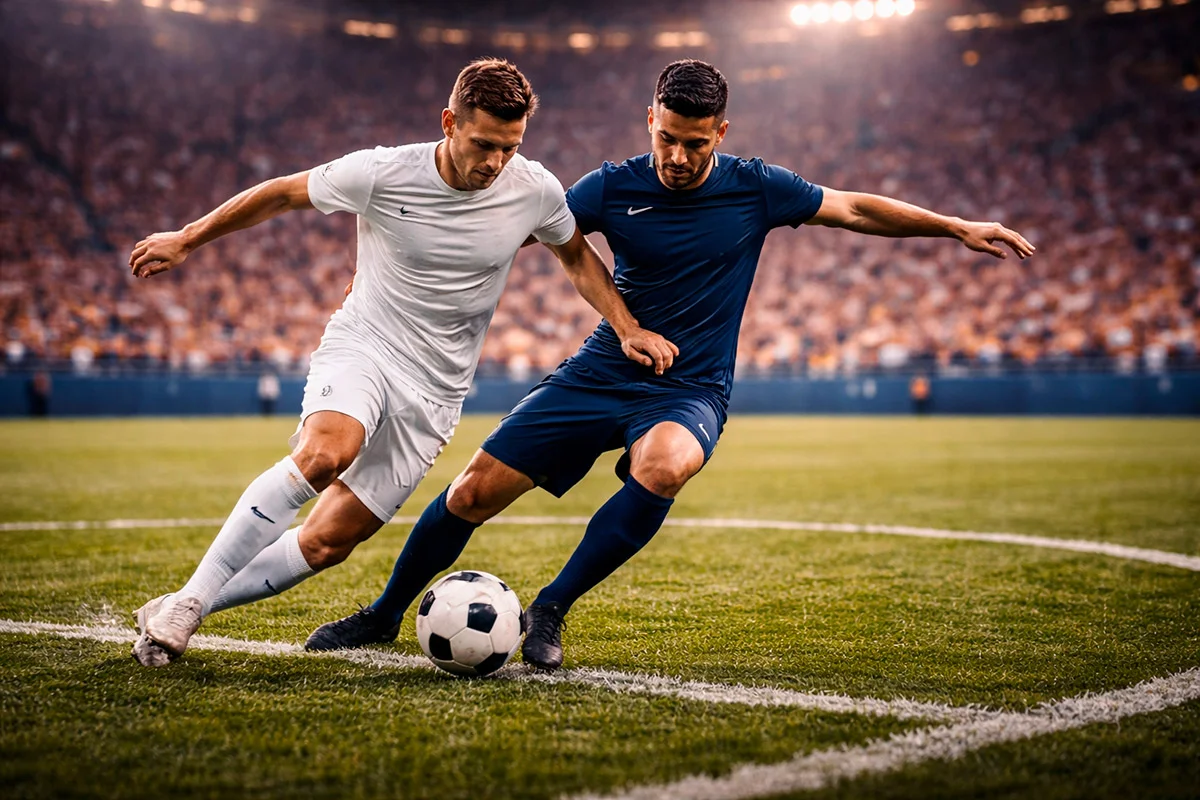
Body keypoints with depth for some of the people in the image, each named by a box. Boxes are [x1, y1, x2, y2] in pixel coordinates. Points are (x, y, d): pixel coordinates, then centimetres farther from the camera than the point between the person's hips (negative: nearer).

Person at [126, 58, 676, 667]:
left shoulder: (536, 193, -7)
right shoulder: (381, 174, -13)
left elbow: (578, 258, 14)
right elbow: (281, 194, 2)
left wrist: (628, 328, 3)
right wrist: (185, 241, 9)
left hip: (432, 394, 3)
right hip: (360, 347, -3)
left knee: (326, 543, -4)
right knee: (324, 453, -35)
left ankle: (180, 612, 12)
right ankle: (188, 599, -25)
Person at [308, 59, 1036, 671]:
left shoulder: (755, 189, -5)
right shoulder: (614, 188, -5)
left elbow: (856, 209, 7)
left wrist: (959, 227, 5)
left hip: (690, 391, -1)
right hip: (601, 374, 2)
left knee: (663, 468, -38)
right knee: (474, 492, -3)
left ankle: (551, 610, -19)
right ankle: (385, 614, 23)